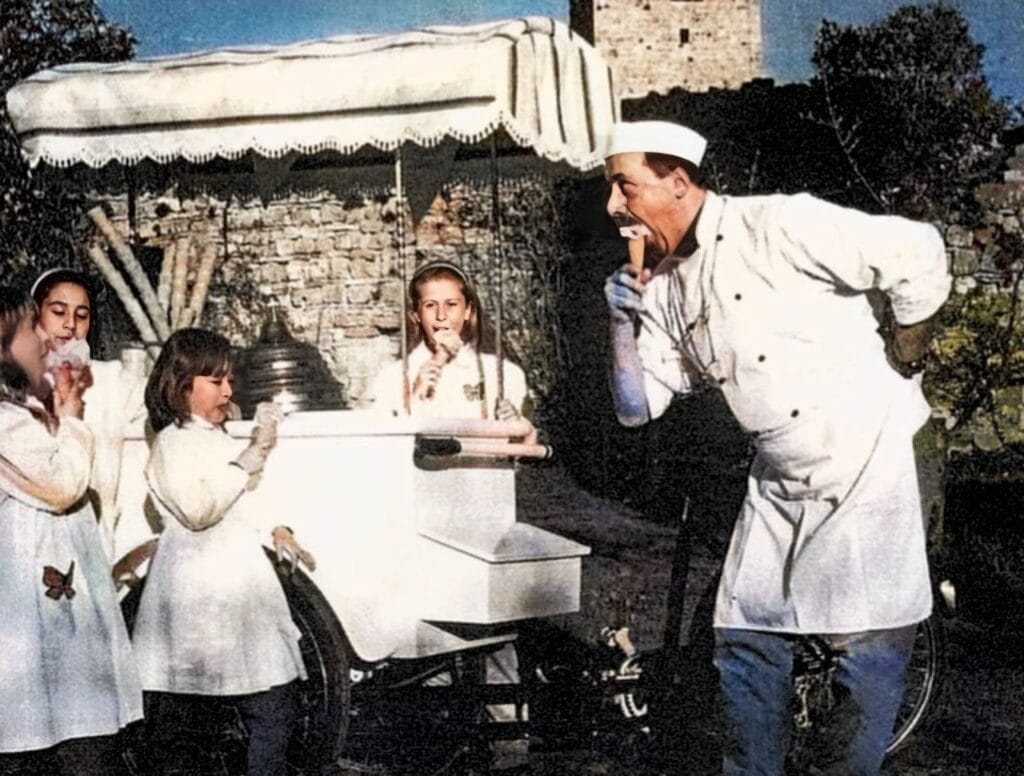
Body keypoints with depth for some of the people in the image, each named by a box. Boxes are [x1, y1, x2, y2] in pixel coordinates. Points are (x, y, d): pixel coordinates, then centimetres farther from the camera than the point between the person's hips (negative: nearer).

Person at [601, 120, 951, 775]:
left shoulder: (775, 225, -15)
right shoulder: (664, 285, 7)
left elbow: (918, 252, -14)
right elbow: (637, 407, 8)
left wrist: (902, 360, -3)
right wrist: (624, 322, -6)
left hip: (866, 464, -7)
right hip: (779, 482, 7)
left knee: (870, 648, -2)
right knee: (746, 642, 9)